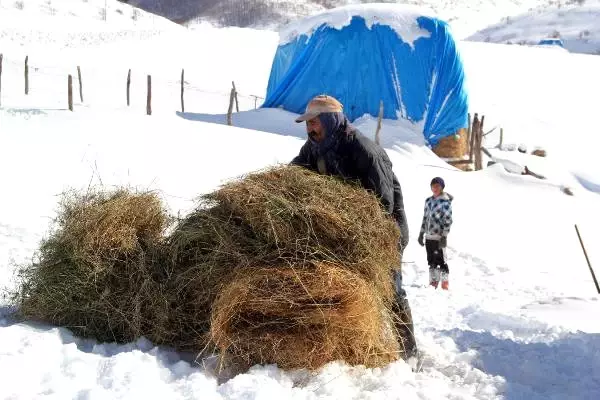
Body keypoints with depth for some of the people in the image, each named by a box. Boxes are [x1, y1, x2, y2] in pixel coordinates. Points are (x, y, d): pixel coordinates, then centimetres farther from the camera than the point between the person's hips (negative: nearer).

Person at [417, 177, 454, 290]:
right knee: (431, 261, 10)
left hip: (439, 236, -7)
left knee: (441, 260, -4)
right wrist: (421, 233, 17)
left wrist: (444, 236, -17)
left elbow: (448, 220, -12)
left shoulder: (445, 201, -7)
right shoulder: (428, 200, 13)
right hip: (429, 236, 7)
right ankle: (433, 283, 18)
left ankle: (445, 284, 3)